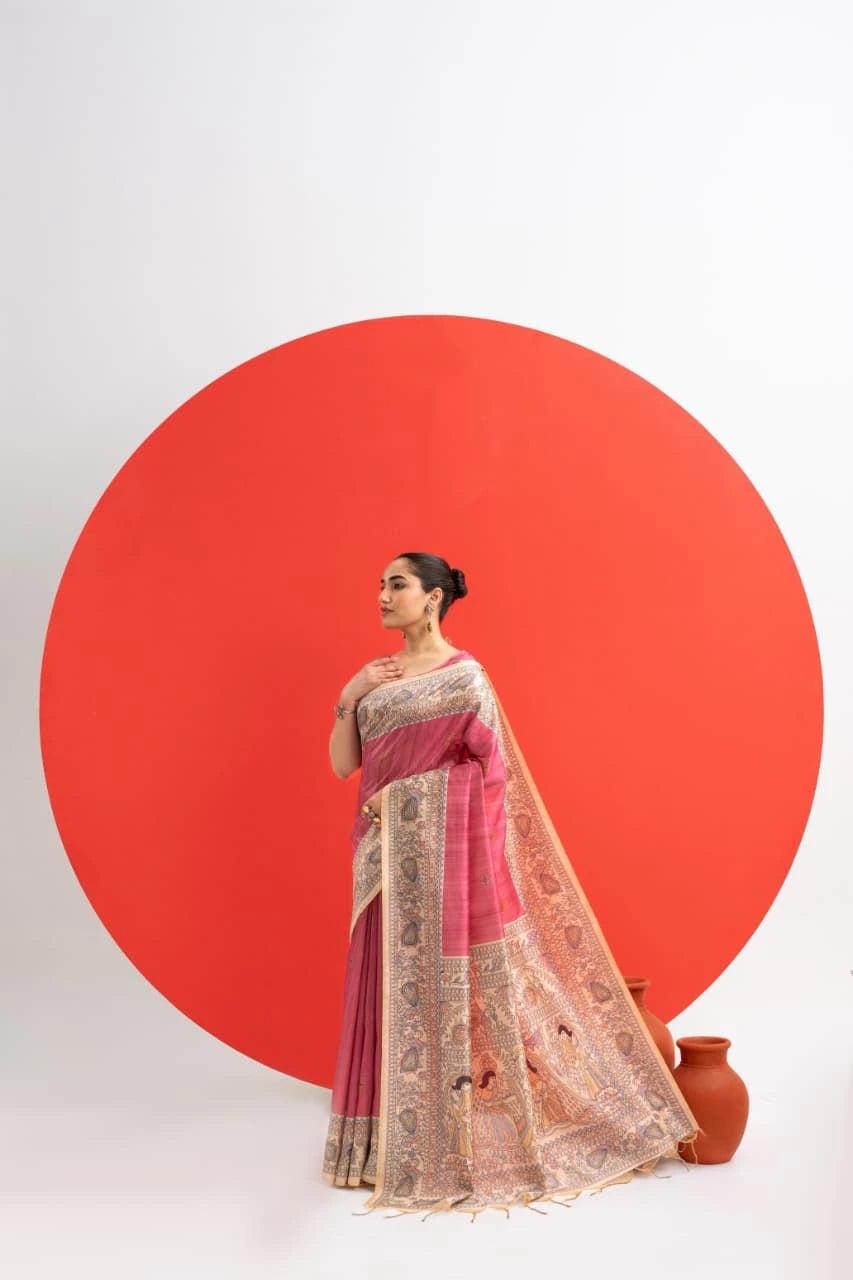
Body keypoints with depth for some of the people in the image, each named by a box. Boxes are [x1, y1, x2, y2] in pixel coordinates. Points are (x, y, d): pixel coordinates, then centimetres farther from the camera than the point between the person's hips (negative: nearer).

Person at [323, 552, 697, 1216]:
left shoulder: (464, 676, -6)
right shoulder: (377, 676, 12)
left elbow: (484, 771, -11)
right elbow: (344, 763, 9)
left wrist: (400, 790, -12)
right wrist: (349, 697, -4)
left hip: (443, 850, -6)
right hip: (386, 854, 6)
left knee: (444, 980, -1)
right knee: (389, 982, 9)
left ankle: (458, 1138, 12)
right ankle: (397, 1137, 21)